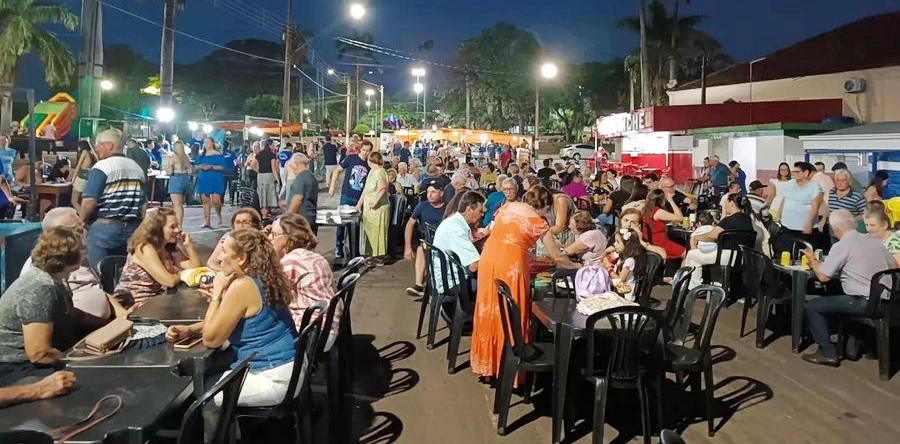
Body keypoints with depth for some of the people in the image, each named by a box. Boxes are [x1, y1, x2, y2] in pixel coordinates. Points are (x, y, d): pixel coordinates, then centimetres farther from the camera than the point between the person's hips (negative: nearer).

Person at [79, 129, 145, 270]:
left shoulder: (102, 166, -8)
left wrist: (80, 222, 0)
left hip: (105, 228, -6)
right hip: (132, 229, 6)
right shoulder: (137, 168, 13)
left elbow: (89, 201, -14)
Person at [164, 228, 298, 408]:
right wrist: (189, 329, 7)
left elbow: (211, 339, -14)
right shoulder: (262, 279, 8)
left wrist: (217, 291, -9)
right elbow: (221, 322, 21)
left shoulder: (242, 286, -21)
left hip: (272, 378, -9)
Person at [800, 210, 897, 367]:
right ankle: (852, 346, 36)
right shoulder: (874, 240, 9)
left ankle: (827, 353, 3)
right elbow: (893, 266, 18)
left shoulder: (841, 247, -13)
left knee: (812, 306, 1)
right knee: (840, 297, 34)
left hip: (864, 304, -8)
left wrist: (813, 260, 5)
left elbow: (823, 276, -13)